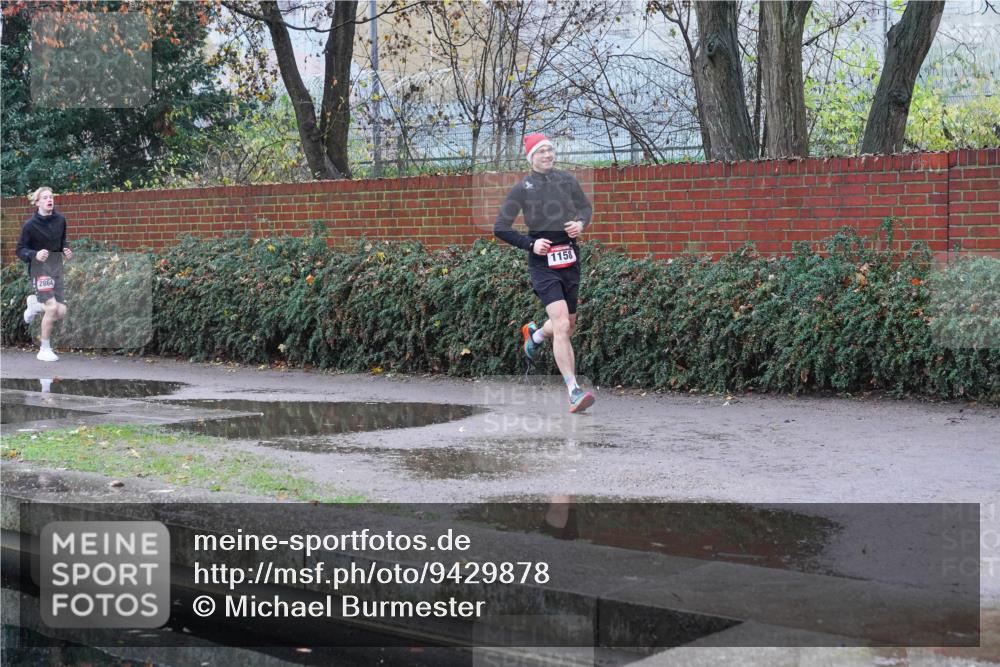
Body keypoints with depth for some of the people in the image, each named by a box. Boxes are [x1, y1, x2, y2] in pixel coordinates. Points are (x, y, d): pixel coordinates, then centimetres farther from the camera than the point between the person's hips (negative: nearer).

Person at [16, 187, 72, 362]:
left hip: (57, 268, 5)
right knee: (52, 308, -19)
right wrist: (34, 255, -26)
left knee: (61, 312, -1)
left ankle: (35, 303, 32)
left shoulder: (60, 220, 1)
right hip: (39, 268, -5)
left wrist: (66, 251, -2)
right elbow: (20, 250, -7)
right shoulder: (30, 224, -12)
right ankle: (44, 350, -2)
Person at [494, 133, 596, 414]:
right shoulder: (522, 188, -4)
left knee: (568, 324, 17)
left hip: (570, 258, 5)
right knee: (562, 324, -18)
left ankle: (535, 334, 52)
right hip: (543, 263, -5)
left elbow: (586, 206, 23)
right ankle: (574, 391, -19)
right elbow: (500, 228, 0)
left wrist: (581, 222, 0)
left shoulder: (567, 179, 7)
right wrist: (530, 244, -12)